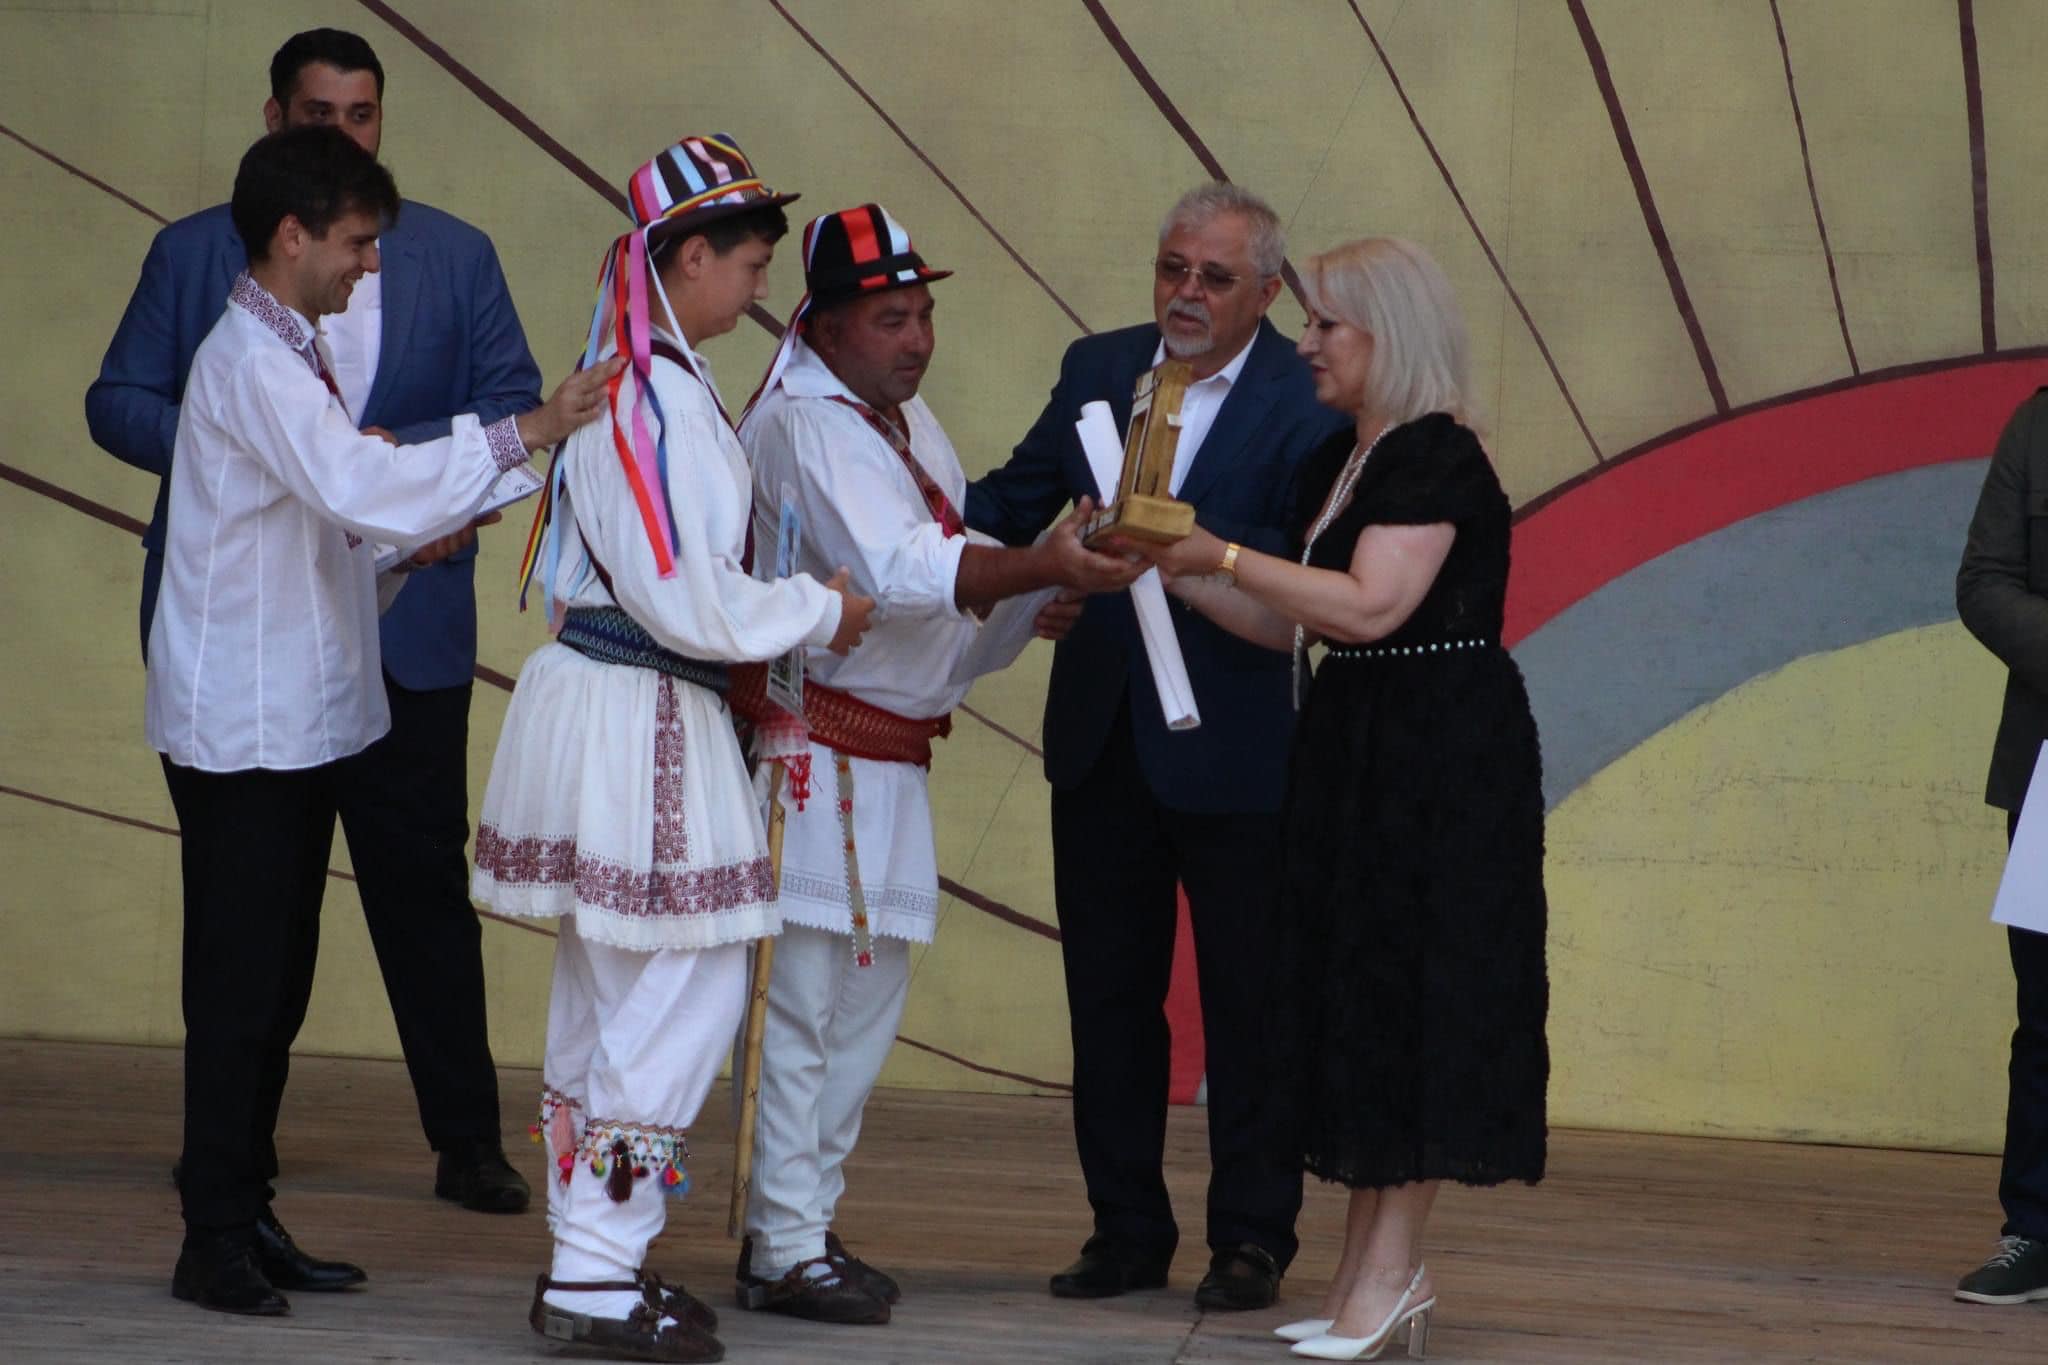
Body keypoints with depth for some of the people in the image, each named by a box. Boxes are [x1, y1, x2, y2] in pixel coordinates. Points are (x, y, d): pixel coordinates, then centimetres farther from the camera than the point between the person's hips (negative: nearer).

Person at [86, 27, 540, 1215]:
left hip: (400, 619, -1)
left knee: (422, 879, -1)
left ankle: (467, 1140, 4)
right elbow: (118, 401, 6)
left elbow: (516, 408, 3)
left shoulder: (455, 257, 8)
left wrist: (394, 453, -13)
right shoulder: (193, 254, 8)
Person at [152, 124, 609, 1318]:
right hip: (245, 722, -10)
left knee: (276, 985, 12)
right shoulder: (251, 362, -16)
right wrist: (521, 435, -25)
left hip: (304, 717, 10)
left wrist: (407, 548, 6)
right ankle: (217, 1241, -1)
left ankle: (248, 1220, 18)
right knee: (239, 986, -6)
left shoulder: (290, 355, 16)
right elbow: (364, 488, -27)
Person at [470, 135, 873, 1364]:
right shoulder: (655, 397, -19)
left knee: (607, 997, 15)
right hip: (641, 723, -11)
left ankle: (591, 1257, 22)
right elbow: (687, 598, -22)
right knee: (685, 995, -6)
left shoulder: (641, 379, 13)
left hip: (601, 700, 11)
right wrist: (820, 612, -9)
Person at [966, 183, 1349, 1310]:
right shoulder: (1098, 370, 6)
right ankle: (1127, 1231, 20)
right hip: (1101, 739, 5)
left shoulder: (1308, 404, -10)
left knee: (1247, 1001, 4)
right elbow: (1015, 501, 10)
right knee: (1108, 995, 11)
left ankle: (1251, 1239, 14)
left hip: (1231, 751, -5)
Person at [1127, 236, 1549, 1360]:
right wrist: (1177, 574, 7)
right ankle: (1371, 1270, 12)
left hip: (1440, 756, -10)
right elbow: (1295, 628, 16)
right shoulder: (1340, 463, 15)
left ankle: (1390, 1270, -5)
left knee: (1413, 998, -7)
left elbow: (1368, 604, -23)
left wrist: (1223, 554, -17)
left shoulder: (1437, 460, -13)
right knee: (1356, 994, 8)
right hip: (1356, 749, 10)